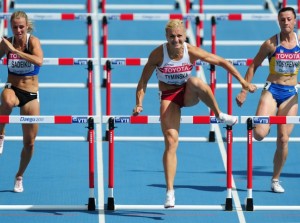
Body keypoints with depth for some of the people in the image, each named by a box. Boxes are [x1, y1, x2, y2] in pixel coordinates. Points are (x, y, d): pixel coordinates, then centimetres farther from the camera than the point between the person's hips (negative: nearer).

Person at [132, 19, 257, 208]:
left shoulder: (192, 52, -16)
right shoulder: (158, 54, -17)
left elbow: (222, 62, -7)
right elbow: (143, 81, -8)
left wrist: (243, 81, -7)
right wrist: (139, 104, -21)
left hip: (189, 94, 0)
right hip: (168, 97, 0)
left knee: (195, 81, -37)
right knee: (171, 141, -14)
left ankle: (220, 115, -17)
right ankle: (170, 192, -10)